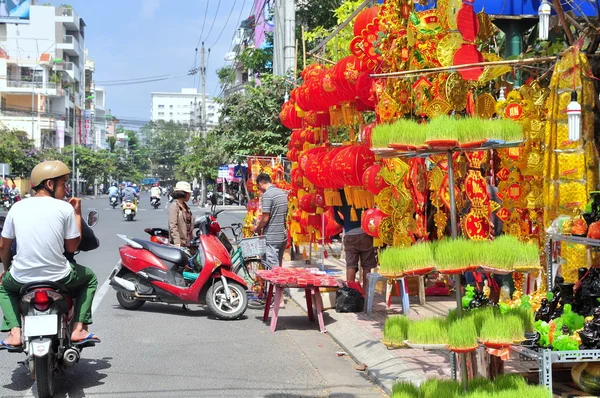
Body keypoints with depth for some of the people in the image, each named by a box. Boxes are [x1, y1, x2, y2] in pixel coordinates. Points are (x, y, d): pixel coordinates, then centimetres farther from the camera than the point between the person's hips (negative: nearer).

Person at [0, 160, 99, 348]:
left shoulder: (17, 207, 3)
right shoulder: (65, 208, -6)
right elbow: (72, 247, -2)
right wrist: (77, 214, 8)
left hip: (22, 278, 2)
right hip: (58, 277, -2)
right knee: (89, 278, 28)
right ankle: (78, 328, 13)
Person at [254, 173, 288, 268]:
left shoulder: (267, 194, -15)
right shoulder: (283, 193, 11)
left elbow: (265, 218, -18)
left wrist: (257, 229, 0)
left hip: (271, 238, -8)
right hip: (283, 235, 8)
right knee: (278, 266, 17)